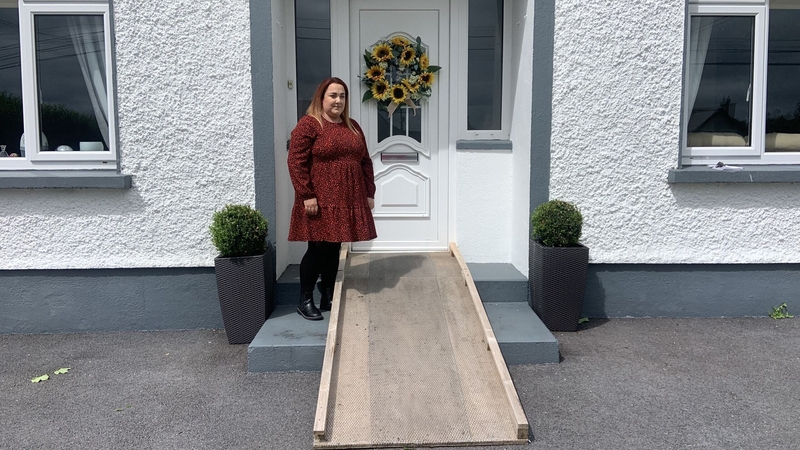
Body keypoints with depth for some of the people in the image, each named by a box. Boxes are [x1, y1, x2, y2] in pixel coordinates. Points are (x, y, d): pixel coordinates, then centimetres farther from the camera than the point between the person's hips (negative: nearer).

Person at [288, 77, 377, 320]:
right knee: (318, 248, -3)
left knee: (334, 248, 11)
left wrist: (369, 193, 12)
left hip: (348, 200, 6)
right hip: (319, 201, -6)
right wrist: (306, 196, -17)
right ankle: (305, 300, 9)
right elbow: (296, 162, -13)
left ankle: (329, 297, 22)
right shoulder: (308, 124, -7)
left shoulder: (353, 127, 14)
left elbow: (365, 162, 17)